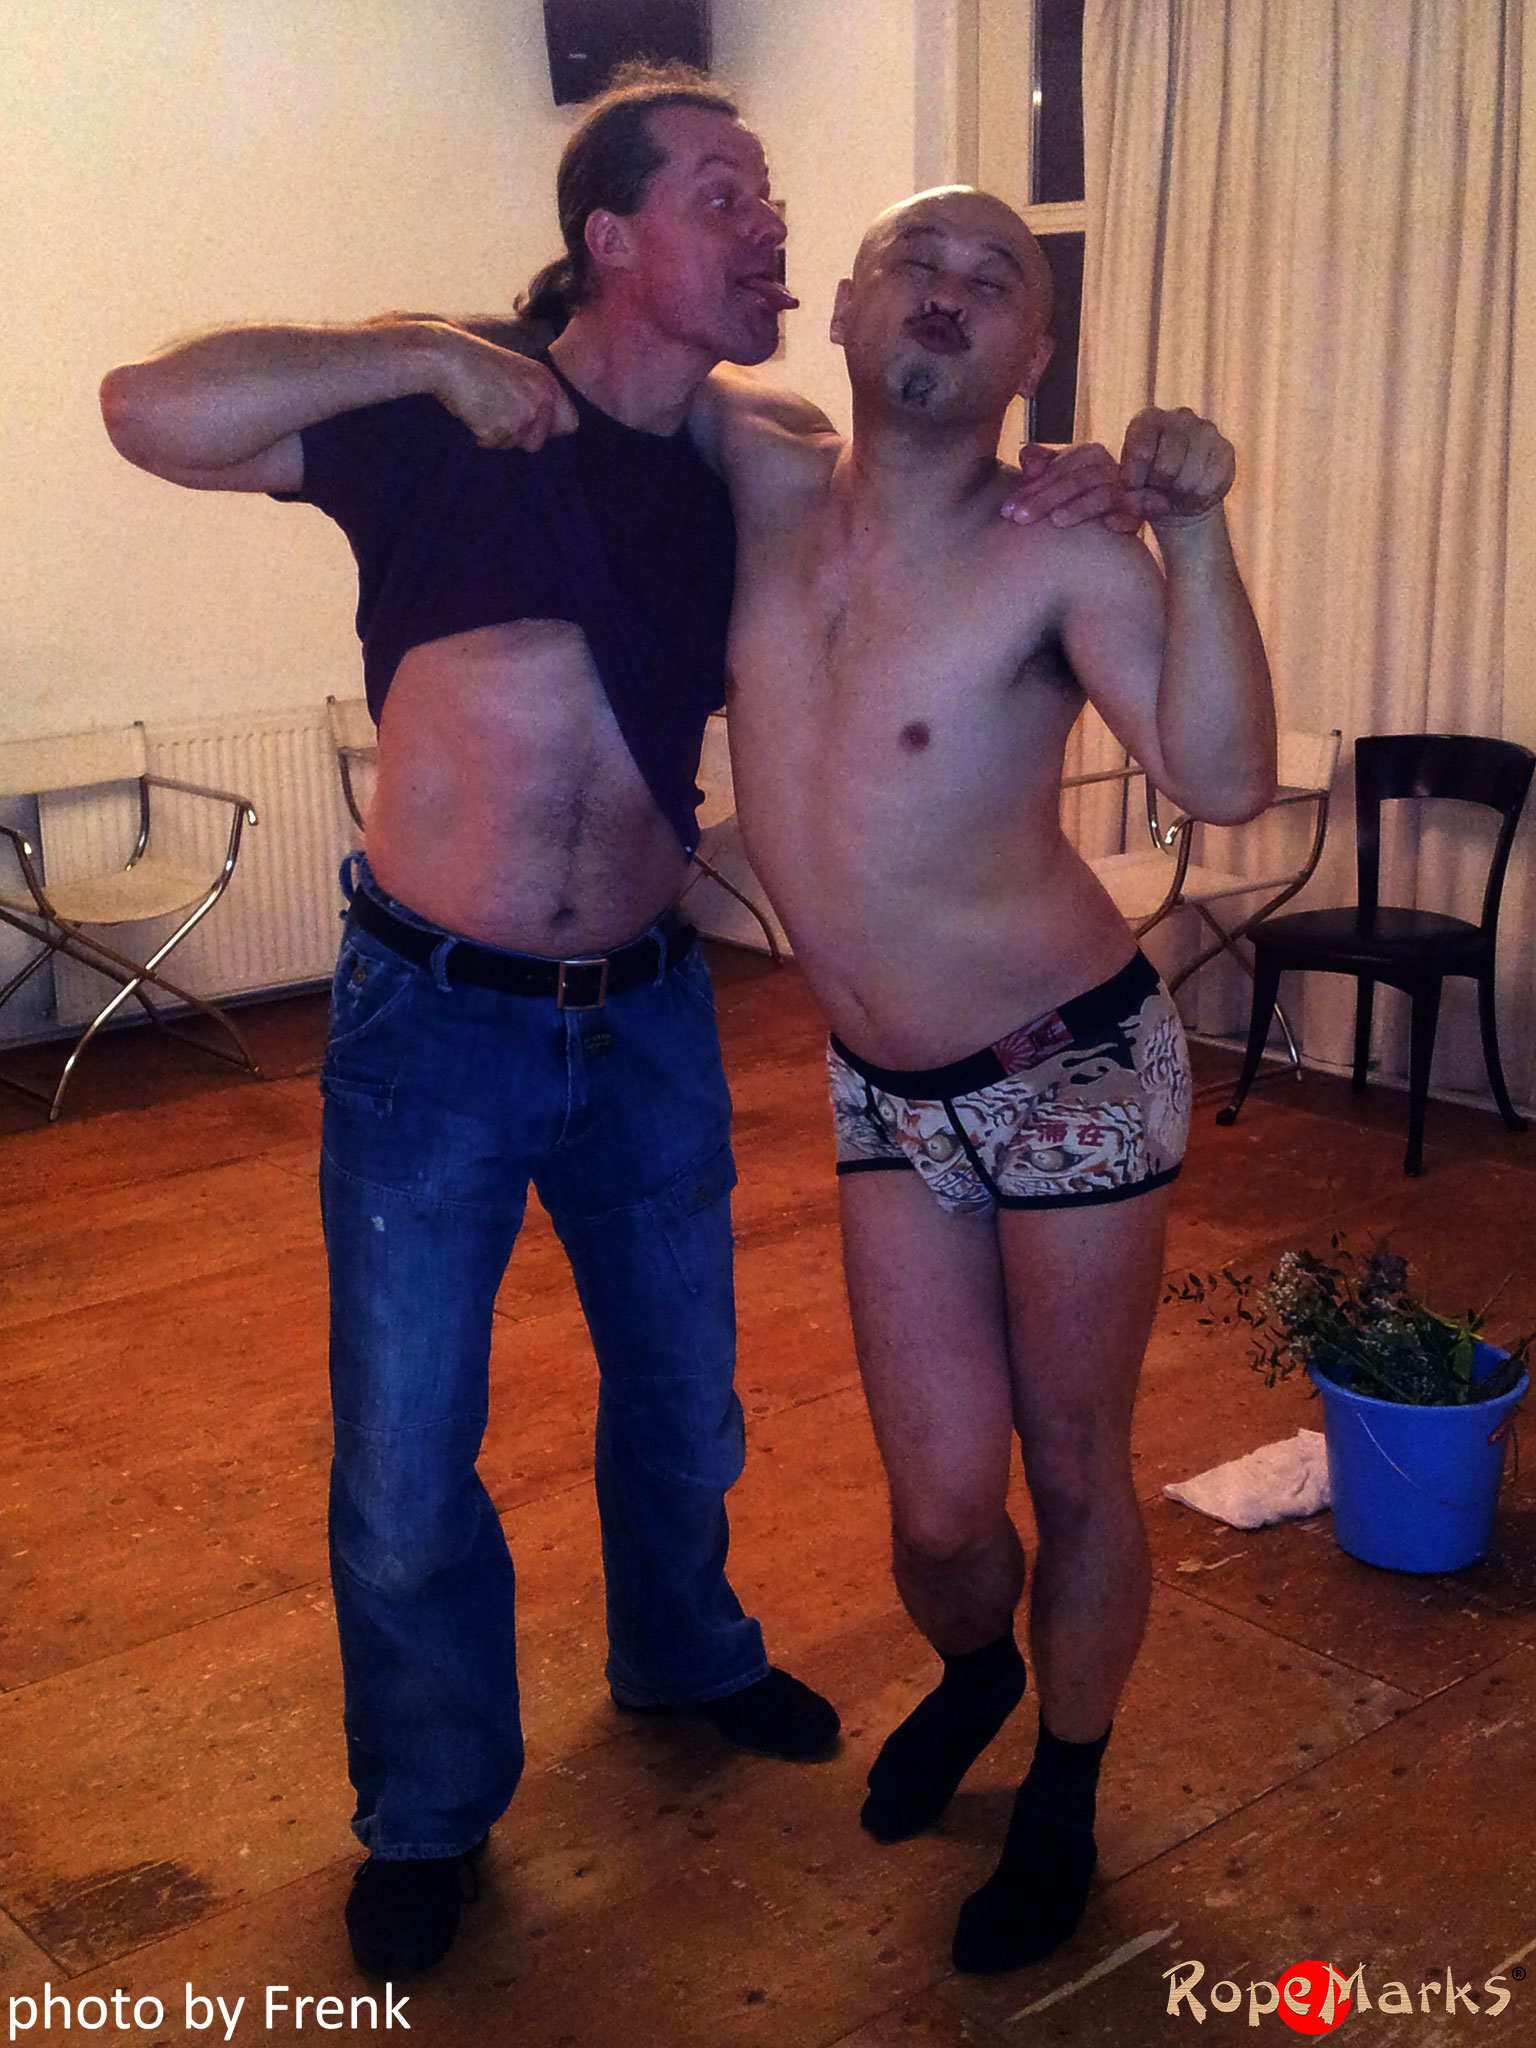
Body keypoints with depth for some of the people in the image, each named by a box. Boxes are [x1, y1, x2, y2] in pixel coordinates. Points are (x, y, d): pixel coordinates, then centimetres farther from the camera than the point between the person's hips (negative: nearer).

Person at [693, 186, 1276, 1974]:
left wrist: (1193, 533, -35)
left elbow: (1222, 781, -29)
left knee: (1075, 1475, 10)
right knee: (941, 1502, 7)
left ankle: (1064, 1794, 37)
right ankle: (974, 1672, 45)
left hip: (1076, 1070, -3)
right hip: (886, 1090, 4)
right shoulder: (765, 473, -2)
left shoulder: (1063, 553, -15)